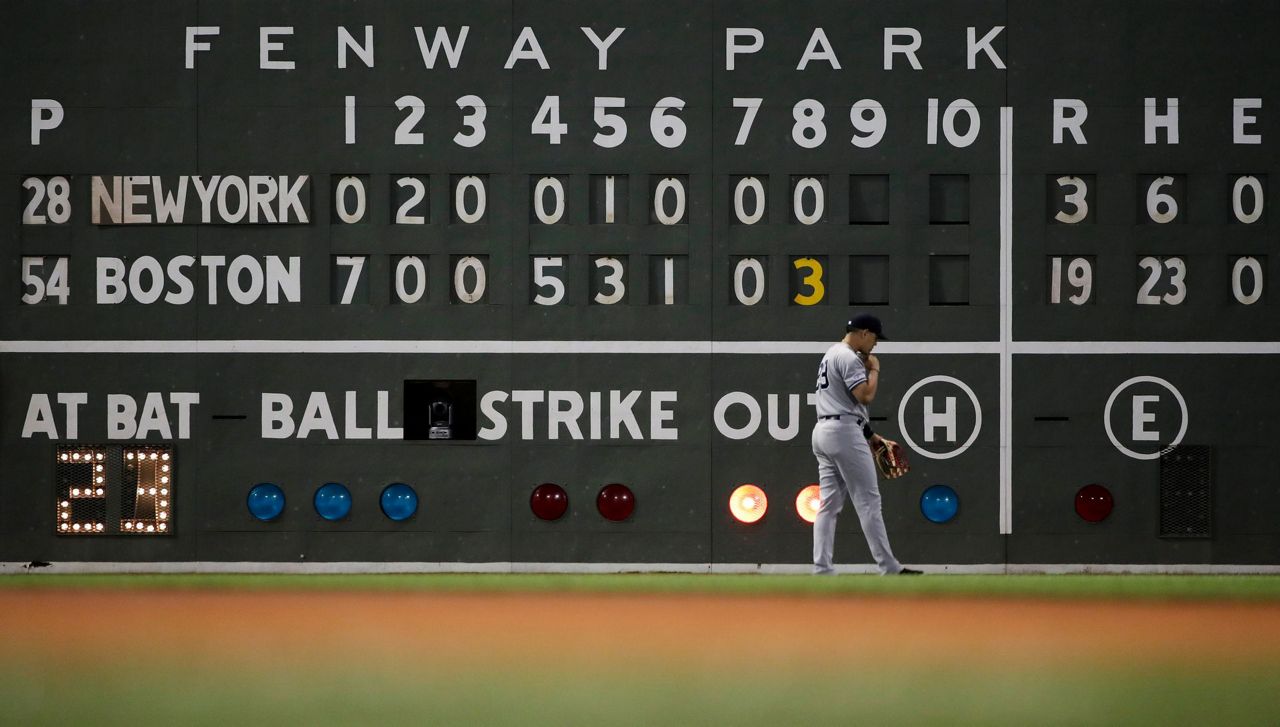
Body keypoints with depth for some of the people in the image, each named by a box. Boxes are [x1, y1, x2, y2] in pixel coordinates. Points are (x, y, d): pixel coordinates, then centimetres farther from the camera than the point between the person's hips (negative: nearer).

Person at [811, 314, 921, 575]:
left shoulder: (831, 355, 21)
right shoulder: (849, 358, -12)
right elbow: (865, 396, -19)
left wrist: (869, 435, 21)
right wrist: (874, 369, -2)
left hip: (822, 431, 10)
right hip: (845, 433, -10)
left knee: (829, 504, 6)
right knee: (868, 501, -7)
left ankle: (821, 569, 0)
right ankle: (889, 567, -6)